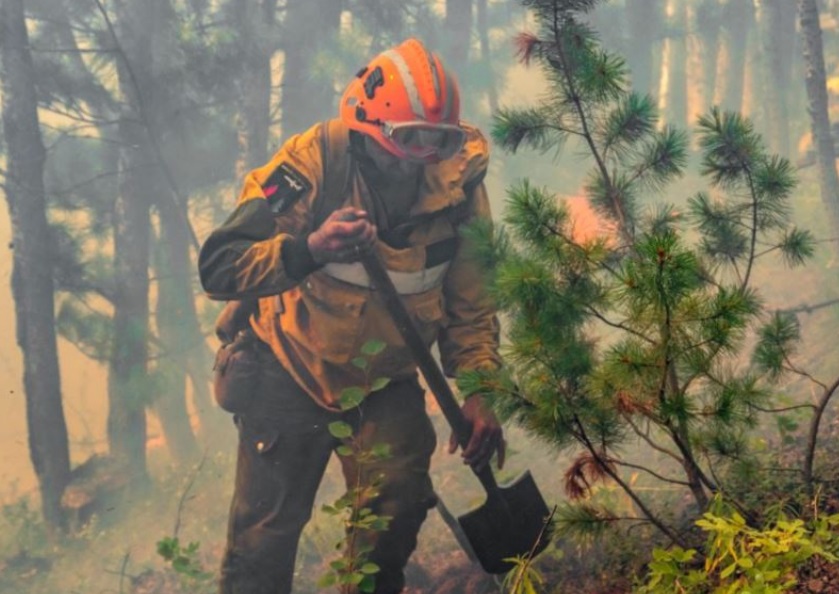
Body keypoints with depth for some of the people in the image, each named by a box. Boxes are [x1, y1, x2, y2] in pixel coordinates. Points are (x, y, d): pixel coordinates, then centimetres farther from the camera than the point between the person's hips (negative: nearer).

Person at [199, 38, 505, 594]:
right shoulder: (314, 162, -23)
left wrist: (479, 389, -12)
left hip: (387, 380, 2)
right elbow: (218, 266, -28)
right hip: (291, 374, -2)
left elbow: (470, 301, 0)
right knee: (266, 532, 1)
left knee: (400, 506, -10)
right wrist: (308, 248, -44)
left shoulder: (458, 181, -12)